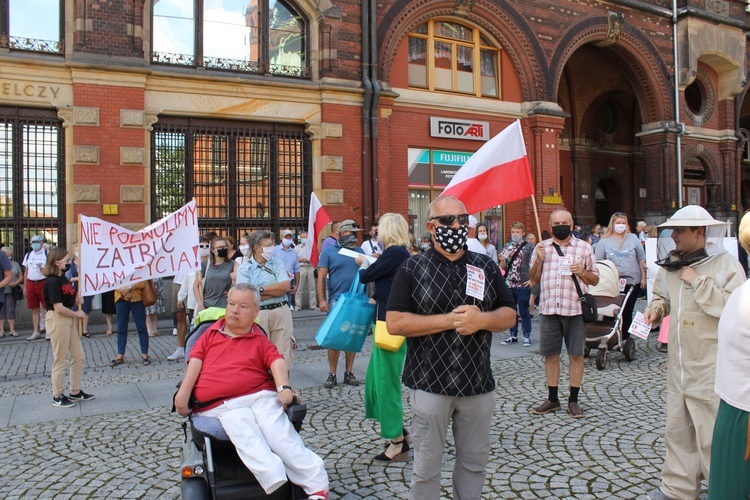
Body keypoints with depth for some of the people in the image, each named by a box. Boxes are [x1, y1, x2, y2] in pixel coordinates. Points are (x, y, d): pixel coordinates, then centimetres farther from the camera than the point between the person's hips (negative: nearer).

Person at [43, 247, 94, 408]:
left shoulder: (63, 278, 11)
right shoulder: (52, 282, -17)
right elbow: (59, 308, -22)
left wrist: (77, 299, -1)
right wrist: (77, 314, -10)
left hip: (69, 319, 9)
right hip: (57, 320, -9)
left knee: (78, 357, 13)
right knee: (61, 360, 2)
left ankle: (75, 392, 25)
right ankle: (57, 396, 15)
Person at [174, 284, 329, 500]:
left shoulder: (260, 340, 20)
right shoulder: (211, 334, 25)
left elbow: (277, 361, 3)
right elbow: (195, 361, 15)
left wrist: (284, 388, -17)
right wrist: (183, 394, 0)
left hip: (260, 396, 0)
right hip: (222, 405, 1)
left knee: (281, 435, -23)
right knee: (247, 439, -30)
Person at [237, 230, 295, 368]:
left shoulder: (277, 263, 12)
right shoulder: (244, 269, 4)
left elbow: (286, 286, -2)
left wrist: (261, 289, -9)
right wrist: (277, 290, -5)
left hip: (281, 312, 2)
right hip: (258, 314, -2)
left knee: (283, 355, 3)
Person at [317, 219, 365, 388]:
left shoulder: (359, 251, 10)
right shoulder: (329, 251, 0)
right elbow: (321, 278, -3)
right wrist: (322, 300, -12)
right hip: (336, 300, -3)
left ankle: (349, 373, 18)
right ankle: (332, 375, 9)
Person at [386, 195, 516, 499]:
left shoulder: (486, 267, 6)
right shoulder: (412, 269, -5)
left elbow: (509, 315, 7)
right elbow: (395, 323, -12)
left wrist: (481, 319, -16)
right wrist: (450, 319, -18)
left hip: (478, 382, 4)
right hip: (430, 383, -3)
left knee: (474, 462, 18)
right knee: (427, 466, 9)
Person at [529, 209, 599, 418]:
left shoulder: (584, 248, 7)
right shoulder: (541, 247, 11)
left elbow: (595, 279, 10)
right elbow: (533, 278, 12)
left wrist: (582, 272, -11)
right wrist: (538, 260, -5)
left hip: (575, 309, -1)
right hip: (548, 308, 2)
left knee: (576, 355, 3)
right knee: (550, 354, 8)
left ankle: (573, 400, 16)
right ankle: (552, 399, 21)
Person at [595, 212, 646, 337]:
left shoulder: (633, 238, 7)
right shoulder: (604, 241, 3)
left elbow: (641, 259, 11)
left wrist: (643, 278, 8)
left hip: (632, 282, 1)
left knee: (627, 312, 7)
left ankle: (624, 338, 17)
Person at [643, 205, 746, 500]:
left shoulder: (726, 264, -9)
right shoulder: (671, 264, 9)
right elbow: (661, 295, 26)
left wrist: (698, 282, -19)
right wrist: (656, 309, 5)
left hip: (711, 367, -6)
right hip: (679, 365, 7)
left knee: (712, 435, -1)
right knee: (678, 431, 15)